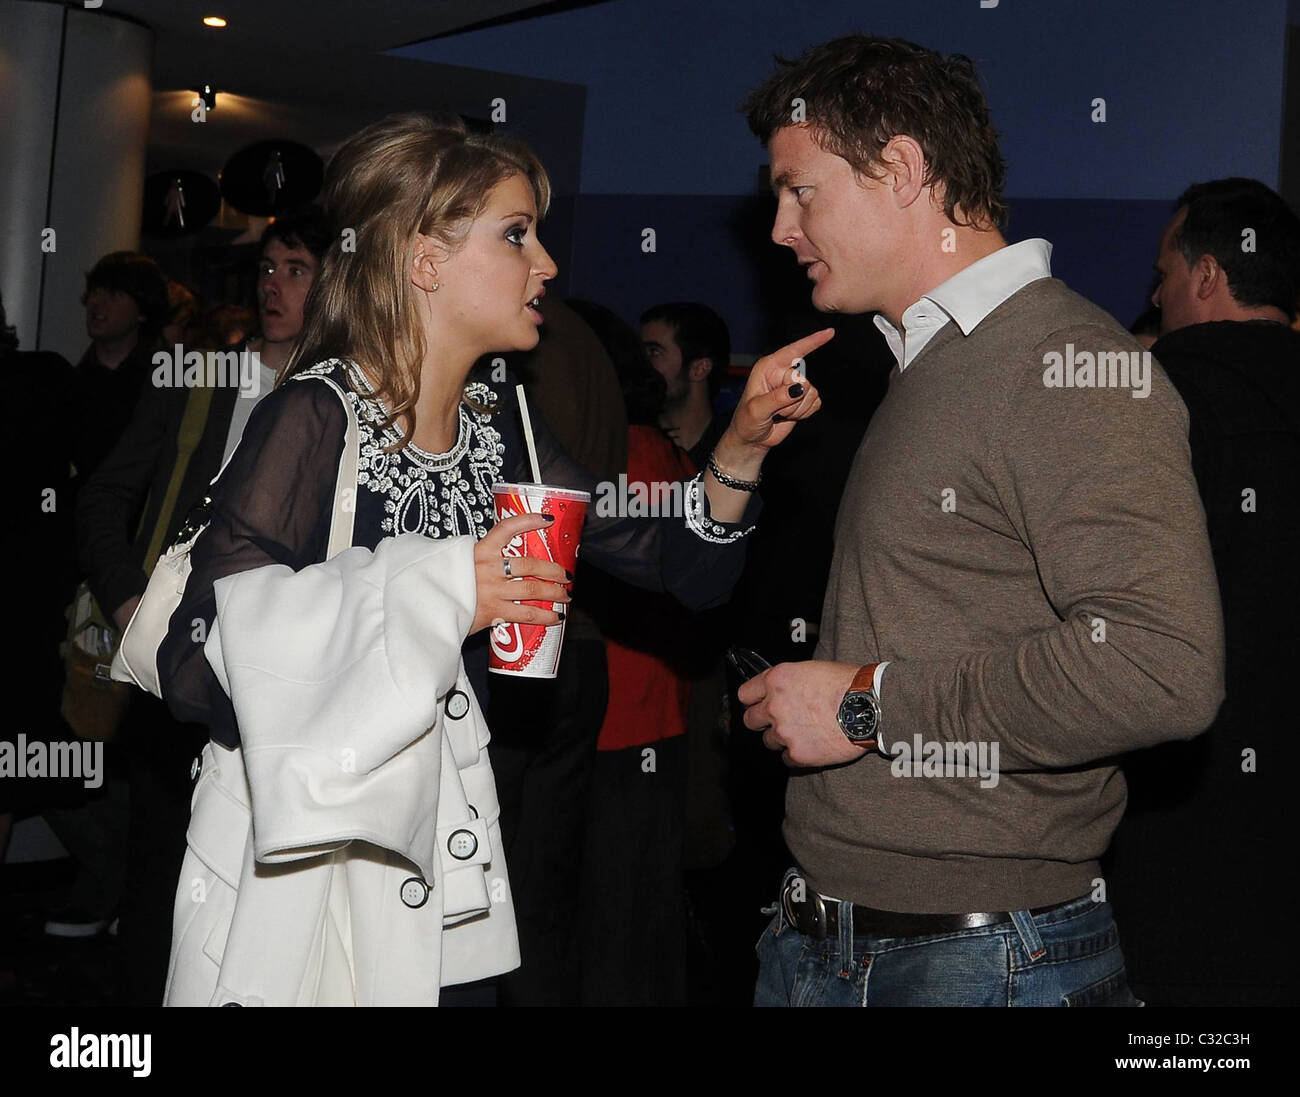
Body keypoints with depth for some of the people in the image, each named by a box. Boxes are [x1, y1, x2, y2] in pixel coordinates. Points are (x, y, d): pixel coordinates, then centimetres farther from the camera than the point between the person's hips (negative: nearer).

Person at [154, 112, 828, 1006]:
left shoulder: (501, 423, 5)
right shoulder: (316, 419, -16)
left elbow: (688, 571, 7)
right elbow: (195, 666, -24)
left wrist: (744, 446, -9)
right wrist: (429, 595, -27)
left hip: (444, 853, 6)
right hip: (297, 877, -6)